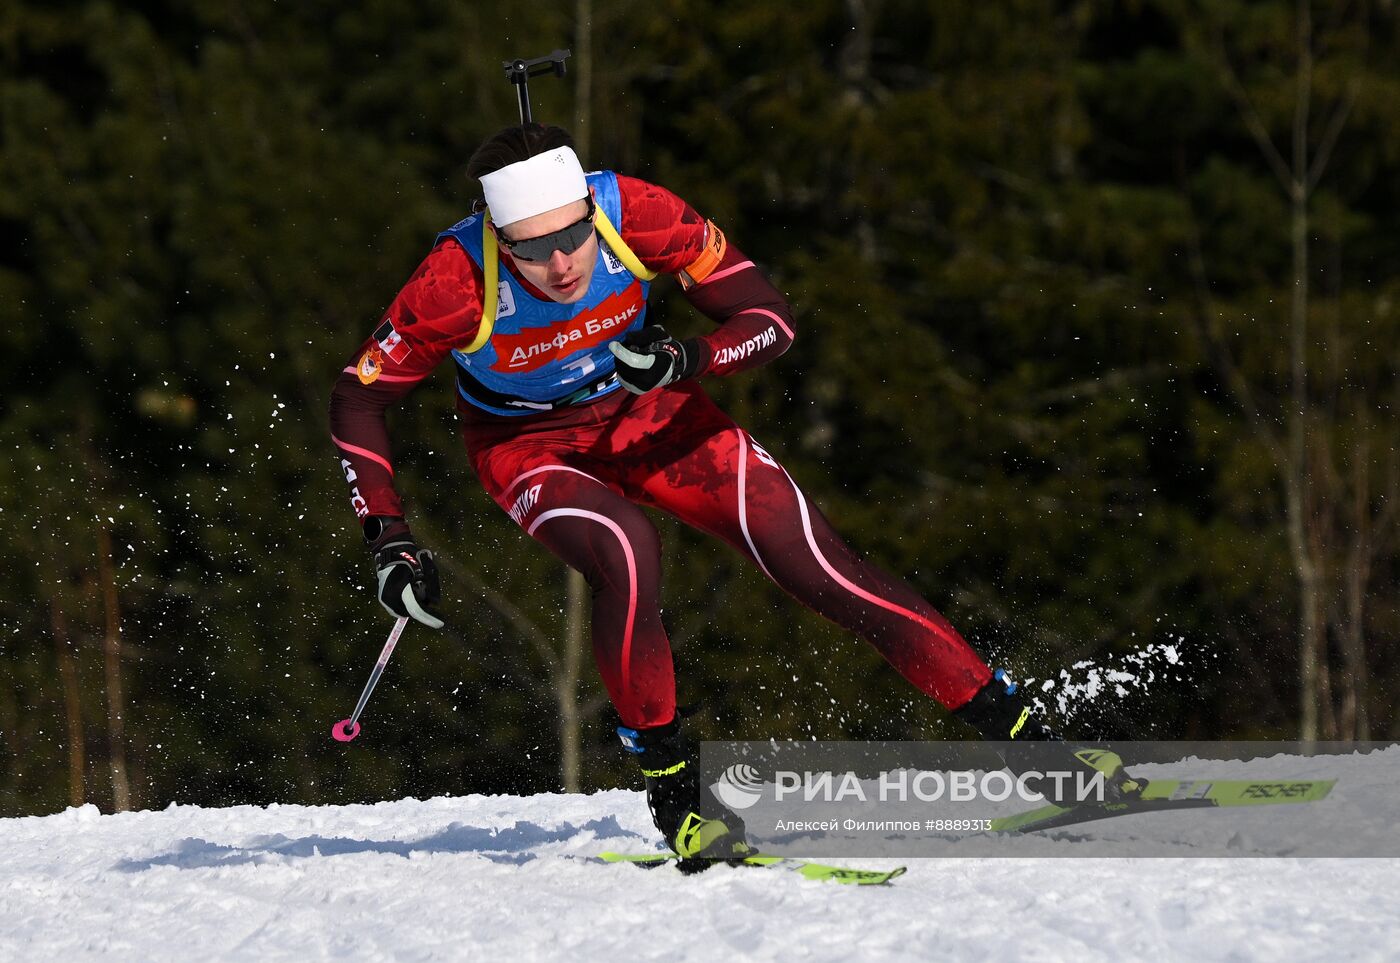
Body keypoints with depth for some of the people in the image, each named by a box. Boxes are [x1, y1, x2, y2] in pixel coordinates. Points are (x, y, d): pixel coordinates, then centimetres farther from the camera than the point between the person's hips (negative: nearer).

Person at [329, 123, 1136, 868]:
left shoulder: (635, 214, -29)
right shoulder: (458, 285, -32)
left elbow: (770, 318, -19)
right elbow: (360, 399, -17)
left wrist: (684, 362, -37)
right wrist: (390, 541, -24)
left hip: (645, 411, 2)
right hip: (529, 444, -2)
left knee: (813, 558, -11)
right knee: (628, 553, -33)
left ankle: (1021, 735, -7)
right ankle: (674, 792, -15)